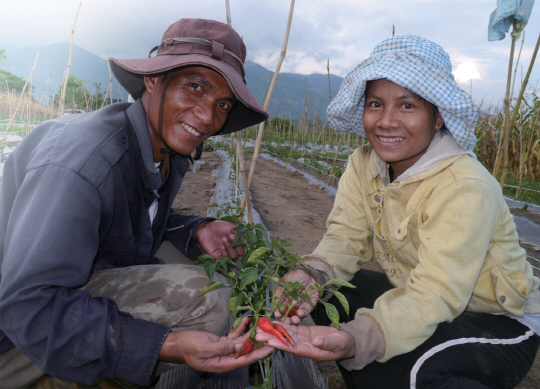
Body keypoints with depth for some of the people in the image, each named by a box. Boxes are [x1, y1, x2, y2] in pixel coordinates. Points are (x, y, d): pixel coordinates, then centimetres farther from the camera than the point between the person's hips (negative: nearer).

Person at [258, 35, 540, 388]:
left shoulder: (465, 186, -27)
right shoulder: (364, 163, -6)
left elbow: (437, 294, -33)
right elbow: (346, 234, -10)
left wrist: (359, 339, -50)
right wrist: (314, 274, -32)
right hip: (409, 295, 6)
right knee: (320, 296, -11)